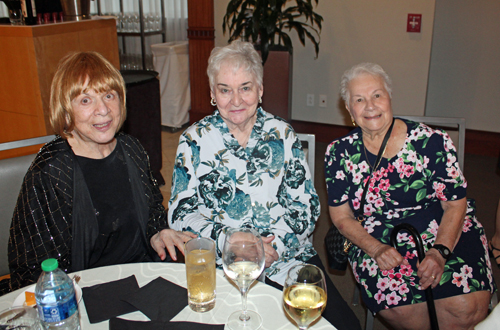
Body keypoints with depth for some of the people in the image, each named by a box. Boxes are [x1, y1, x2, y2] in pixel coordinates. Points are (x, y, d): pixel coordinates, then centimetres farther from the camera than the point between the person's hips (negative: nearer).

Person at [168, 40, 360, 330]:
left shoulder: (282, 134, 6)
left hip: (291, 257, 2)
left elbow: (307, 204, 4)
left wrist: (275, 244, -13)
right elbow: (181, 213, -1)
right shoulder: (195, 141, 2)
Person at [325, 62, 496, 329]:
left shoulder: (432, 141, -4)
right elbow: (341, 216, 4)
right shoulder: (339, 153, 0)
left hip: (447, 236, 0)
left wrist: (439, 252, -15)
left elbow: (455, 206, 0)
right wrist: (376, 249, -13)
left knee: (466, 308, -26)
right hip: (375, 242, 0)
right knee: (397, 308, -28)